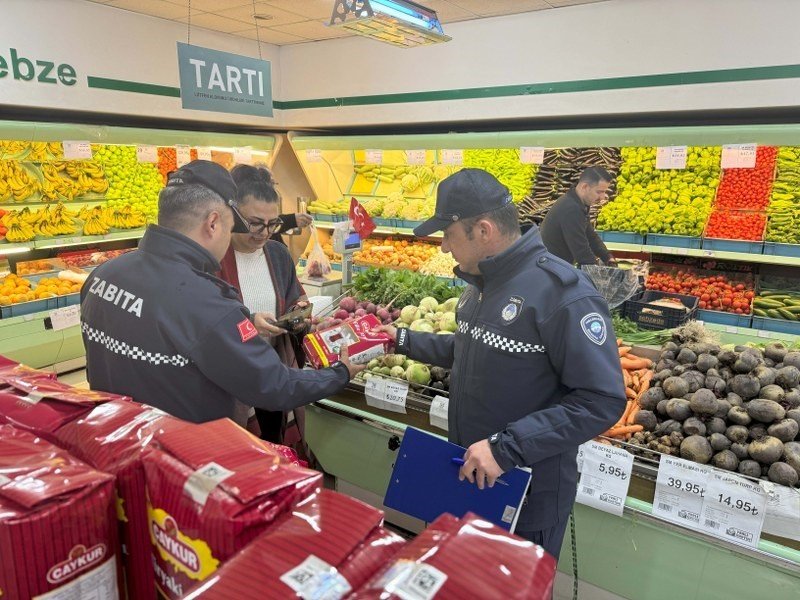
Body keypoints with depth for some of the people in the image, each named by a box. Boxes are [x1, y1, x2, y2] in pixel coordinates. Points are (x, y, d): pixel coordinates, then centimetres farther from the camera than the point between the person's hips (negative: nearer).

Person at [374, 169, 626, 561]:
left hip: (528, 493, -8)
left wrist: (506, 447, -30)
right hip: (468, 475, 8)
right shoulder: (482, 283, 4)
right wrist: (404, 341, 14)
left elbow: (602, 401, -26)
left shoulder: (562, 293, -25)